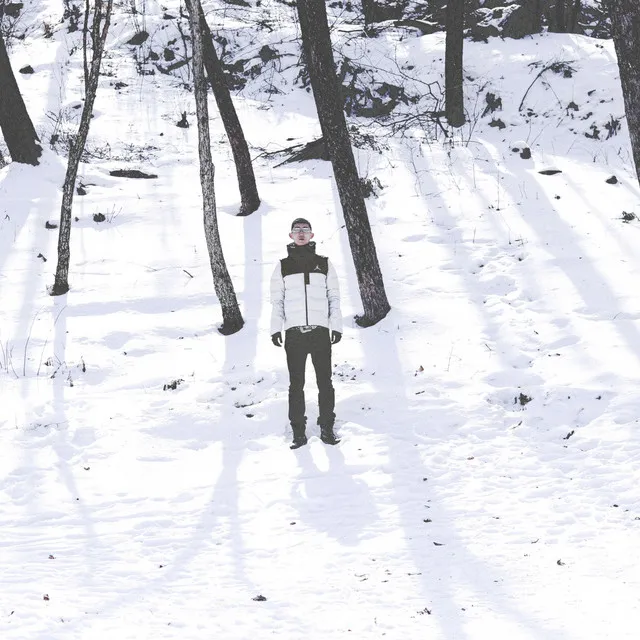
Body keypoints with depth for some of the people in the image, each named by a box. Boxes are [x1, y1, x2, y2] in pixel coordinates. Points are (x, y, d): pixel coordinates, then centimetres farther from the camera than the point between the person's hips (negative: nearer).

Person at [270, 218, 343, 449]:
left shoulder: (324, 264, 11)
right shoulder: (282, 267, 10)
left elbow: (334, 298, 10)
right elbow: (277, 301, 9)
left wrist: (336, 326, 2)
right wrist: (275, 329, 0)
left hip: (321, 332, 0)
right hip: (294, 333, 0)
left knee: (325, 382, 1)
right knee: (296, 384, 1)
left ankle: (327, 428, 7)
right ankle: (298, 431, 4)